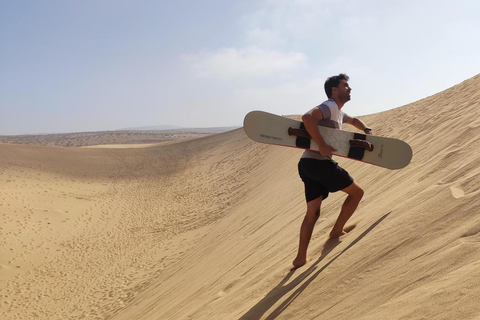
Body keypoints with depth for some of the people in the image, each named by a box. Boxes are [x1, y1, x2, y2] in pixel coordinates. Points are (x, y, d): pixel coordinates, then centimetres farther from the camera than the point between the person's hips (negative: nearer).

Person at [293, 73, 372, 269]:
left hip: (307, 165, 10)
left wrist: (367, 130, 26)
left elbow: (354, 120, 45)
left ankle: (300, 258, 11)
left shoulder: (339, 113, 24)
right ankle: (336, 231, 16)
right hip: (319, 163, -10)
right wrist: (322, 145, -28)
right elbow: (307, 117, -27)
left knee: (312, 212, 11)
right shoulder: (330, 106, -8)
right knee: (356, 192, 7)